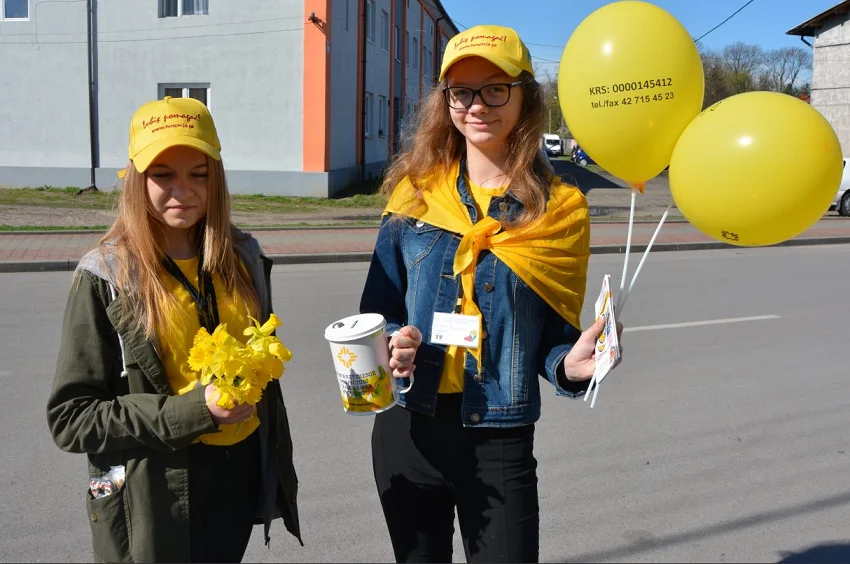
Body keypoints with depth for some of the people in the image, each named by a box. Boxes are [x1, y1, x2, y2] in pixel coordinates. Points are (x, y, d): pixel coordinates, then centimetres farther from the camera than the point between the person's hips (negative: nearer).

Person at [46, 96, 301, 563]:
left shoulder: (243, 259, 1)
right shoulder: (106, 277, -12)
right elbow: (70, 418, -12)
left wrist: (278, 468, 13)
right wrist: (190, 413, -22)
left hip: (241, 480, 5)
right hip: (152, 498, -4)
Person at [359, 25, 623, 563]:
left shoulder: (559, 209, -5)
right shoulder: (414, 192, 0)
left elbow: (555, 334, 1)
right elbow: (378, 309, 6)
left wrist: (570, 362, -21)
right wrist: (391, 343, -15)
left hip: (500, 440, -2)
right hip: (407, 430, 3)